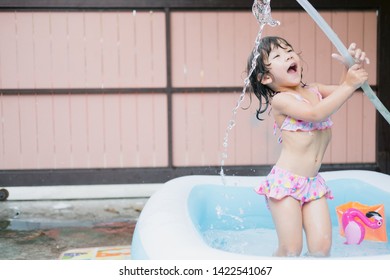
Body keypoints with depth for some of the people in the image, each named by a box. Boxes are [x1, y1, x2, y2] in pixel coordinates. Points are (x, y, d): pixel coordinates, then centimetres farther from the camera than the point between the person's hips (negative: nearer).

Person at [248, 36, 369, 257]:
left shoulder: (314, 91, 12)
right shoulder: (280, 99, -10)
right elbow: (315, 114, -23)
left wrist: (354, 65, -8)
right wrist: (349, 85, -20)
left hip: (313, 182, 6)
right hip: (286, 181, -6)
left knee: (322, 246, -3)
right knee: (291, 249, -6)